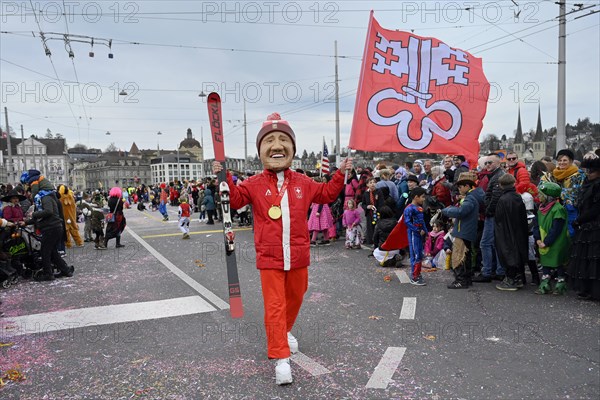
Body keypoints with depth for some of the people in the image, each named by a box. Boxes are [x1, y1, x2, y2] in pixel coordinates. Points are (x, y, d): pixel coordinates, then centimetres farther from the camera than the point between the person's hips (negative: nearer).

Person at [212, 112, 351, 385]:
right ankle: (280, 357, 3)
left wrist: (340, 174, 10)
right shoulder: (255, 184, -1)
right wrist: (224, 178, -19)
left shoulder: (303, 183, 5)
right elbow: (235, 199, -7)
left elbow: (326, 194, 17)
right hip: (269, 257, -3)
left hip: (298, 255, 4)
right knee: (274, 305, -3)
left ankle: (285, 332, 48)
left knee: (295, 298, 20)